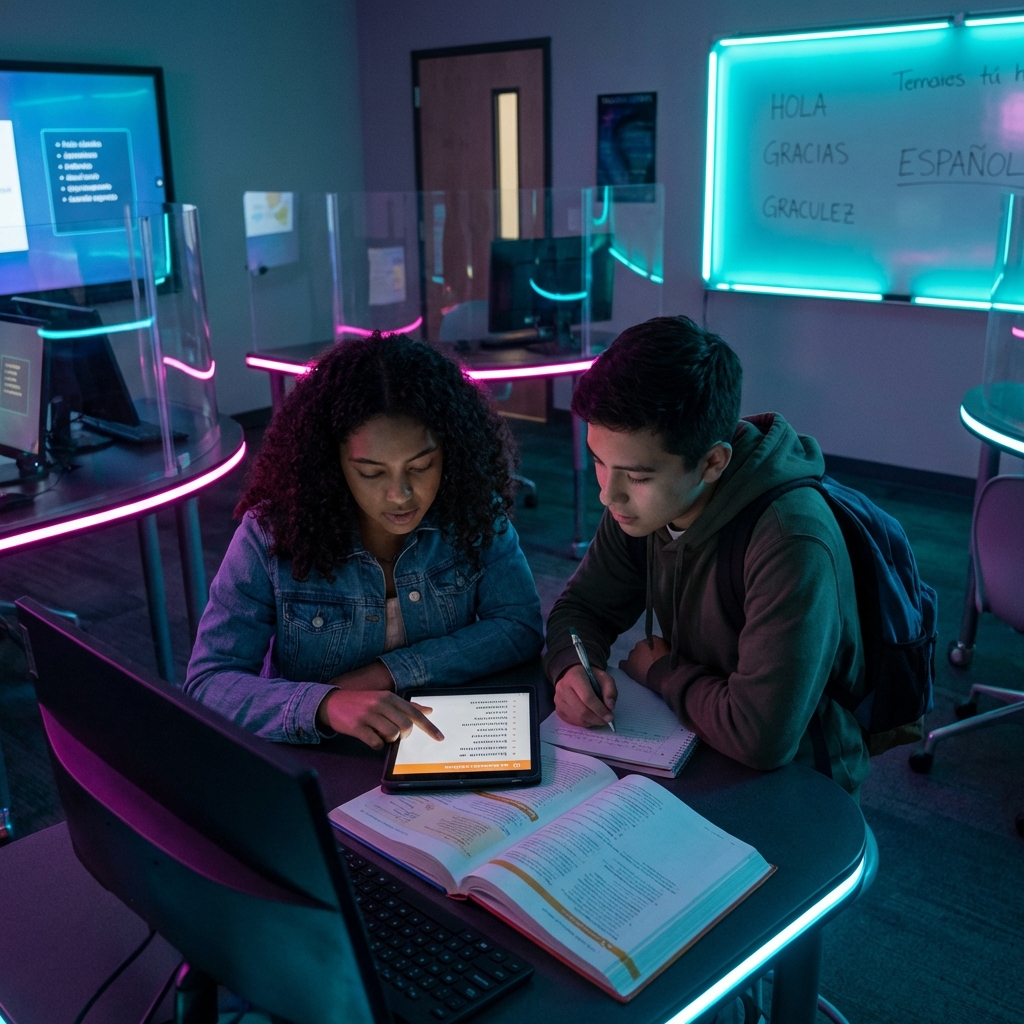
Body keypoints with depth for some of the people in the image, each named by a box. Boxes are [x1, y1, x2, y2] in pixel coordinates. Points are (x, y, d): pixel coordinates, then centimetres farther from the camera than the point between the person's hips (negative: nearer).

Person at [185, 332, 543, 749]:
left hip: (450, 751, 1)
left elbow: (521, 627, -9)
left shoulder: (473, 507, -9)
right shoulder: (272, 532, -15)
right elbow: (207, 683, -17)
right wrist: (325, 704, -36)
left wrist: (390, 671, -20)